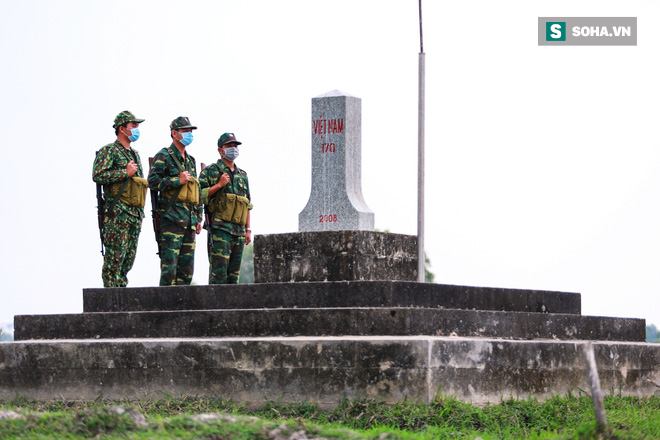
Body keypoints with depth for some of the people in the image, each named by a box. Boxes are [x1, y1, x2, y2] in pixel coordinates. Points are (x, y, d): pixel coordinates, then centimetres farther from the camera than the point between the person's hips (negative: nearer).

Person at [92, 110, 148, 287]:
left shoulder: (134, 154, 22)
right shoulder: (109, 151, -4)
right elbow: (98, 175, -17)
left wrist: (141, 212, 21)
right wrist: (125, 172, -15)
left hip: (135, 213, 8)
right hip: (117, 213, -8)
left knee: (128, 257, 7)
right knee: (115, 257, -10)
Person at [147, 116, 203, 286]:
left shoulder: (190, 160, 22)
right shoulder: (163, 156, -1)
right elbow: (152, 181, -14)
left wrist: (198, 218, 20)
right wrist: (178, 181, -15)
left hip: (190, 220, 8)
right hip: (172, 219, -8)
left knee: (187, 265, 5)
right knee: (170, 263, -12)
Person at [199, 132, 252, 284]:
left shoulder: (242, 175, 20)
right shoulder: (210, 171, 2)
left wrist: (248, 230, 15)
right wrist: (219, 185, -13)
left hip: (239, 230, 6)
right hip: (220, 228, -6)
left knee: (234, 271, 5)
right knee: (219, 269, -13)